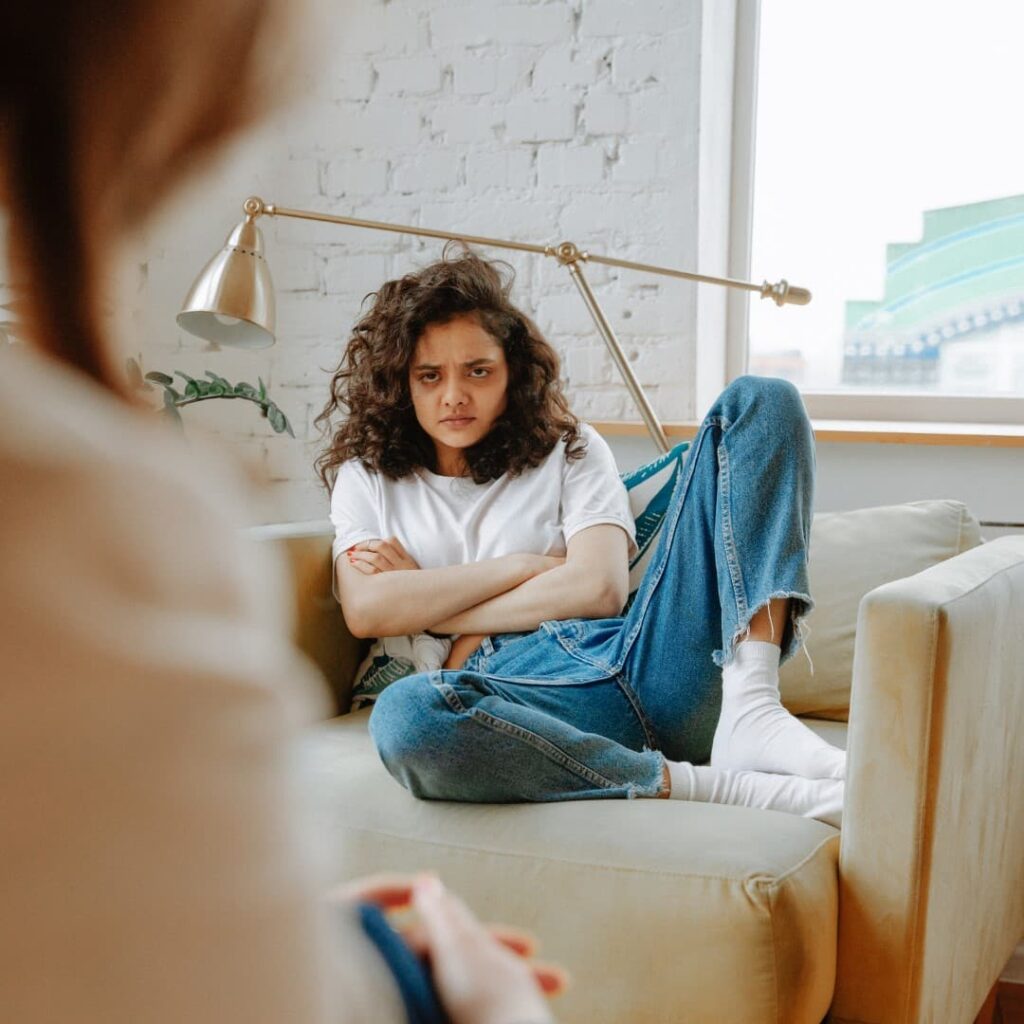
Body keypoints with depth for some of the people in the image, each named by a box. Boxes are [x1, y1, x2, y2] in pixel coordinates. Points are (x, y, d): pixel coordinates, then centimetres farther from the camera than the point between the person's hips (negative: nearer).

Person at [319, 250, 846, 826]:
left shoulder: (570, 450, 20)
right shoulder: (367, 478, 22)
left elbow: (599, 588, 1)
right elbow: (366, 610, 2)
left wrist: (428, 608, 2)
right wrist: (518, 566, 2)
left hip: (639, 656, 3)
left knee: (763, 401, -5)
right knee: (405, 715, -42)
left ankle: (749, 712, -25)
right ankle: (719, 786, -33)